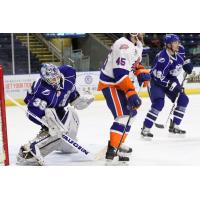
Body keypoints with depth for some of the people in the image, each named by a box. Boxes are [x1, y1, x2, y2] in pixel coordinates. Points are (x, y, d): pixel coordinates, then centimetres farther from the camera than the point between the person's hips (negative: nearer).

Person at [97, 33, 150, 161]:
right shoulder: (124, 46, -27)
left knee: (131, 111, 19)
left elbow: (135, 63, 23)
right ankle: (113, 149, -24)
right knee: (124, 115, -21)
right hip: (110, 84, -11)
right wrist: (131, 93, -35)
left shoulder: (137, 45, 6)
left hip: (121, 83, 11)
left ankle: (118, 143, 31)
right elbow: (120, 73, -32)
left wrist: (142, 72, 3)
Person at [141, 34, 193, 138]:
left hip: (171, 79, 8)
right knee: (159, 103, -25)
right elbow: (159, 78, -31)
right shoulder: (162, 58, -33)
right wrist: (172, 86, -30)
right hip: (157, 81, -8)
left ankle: (174, 126, 14)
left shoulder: (180, 50, -10)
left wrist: (187, 63, 5)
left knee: (183, 99, 2)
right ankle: (145, 129, -19)